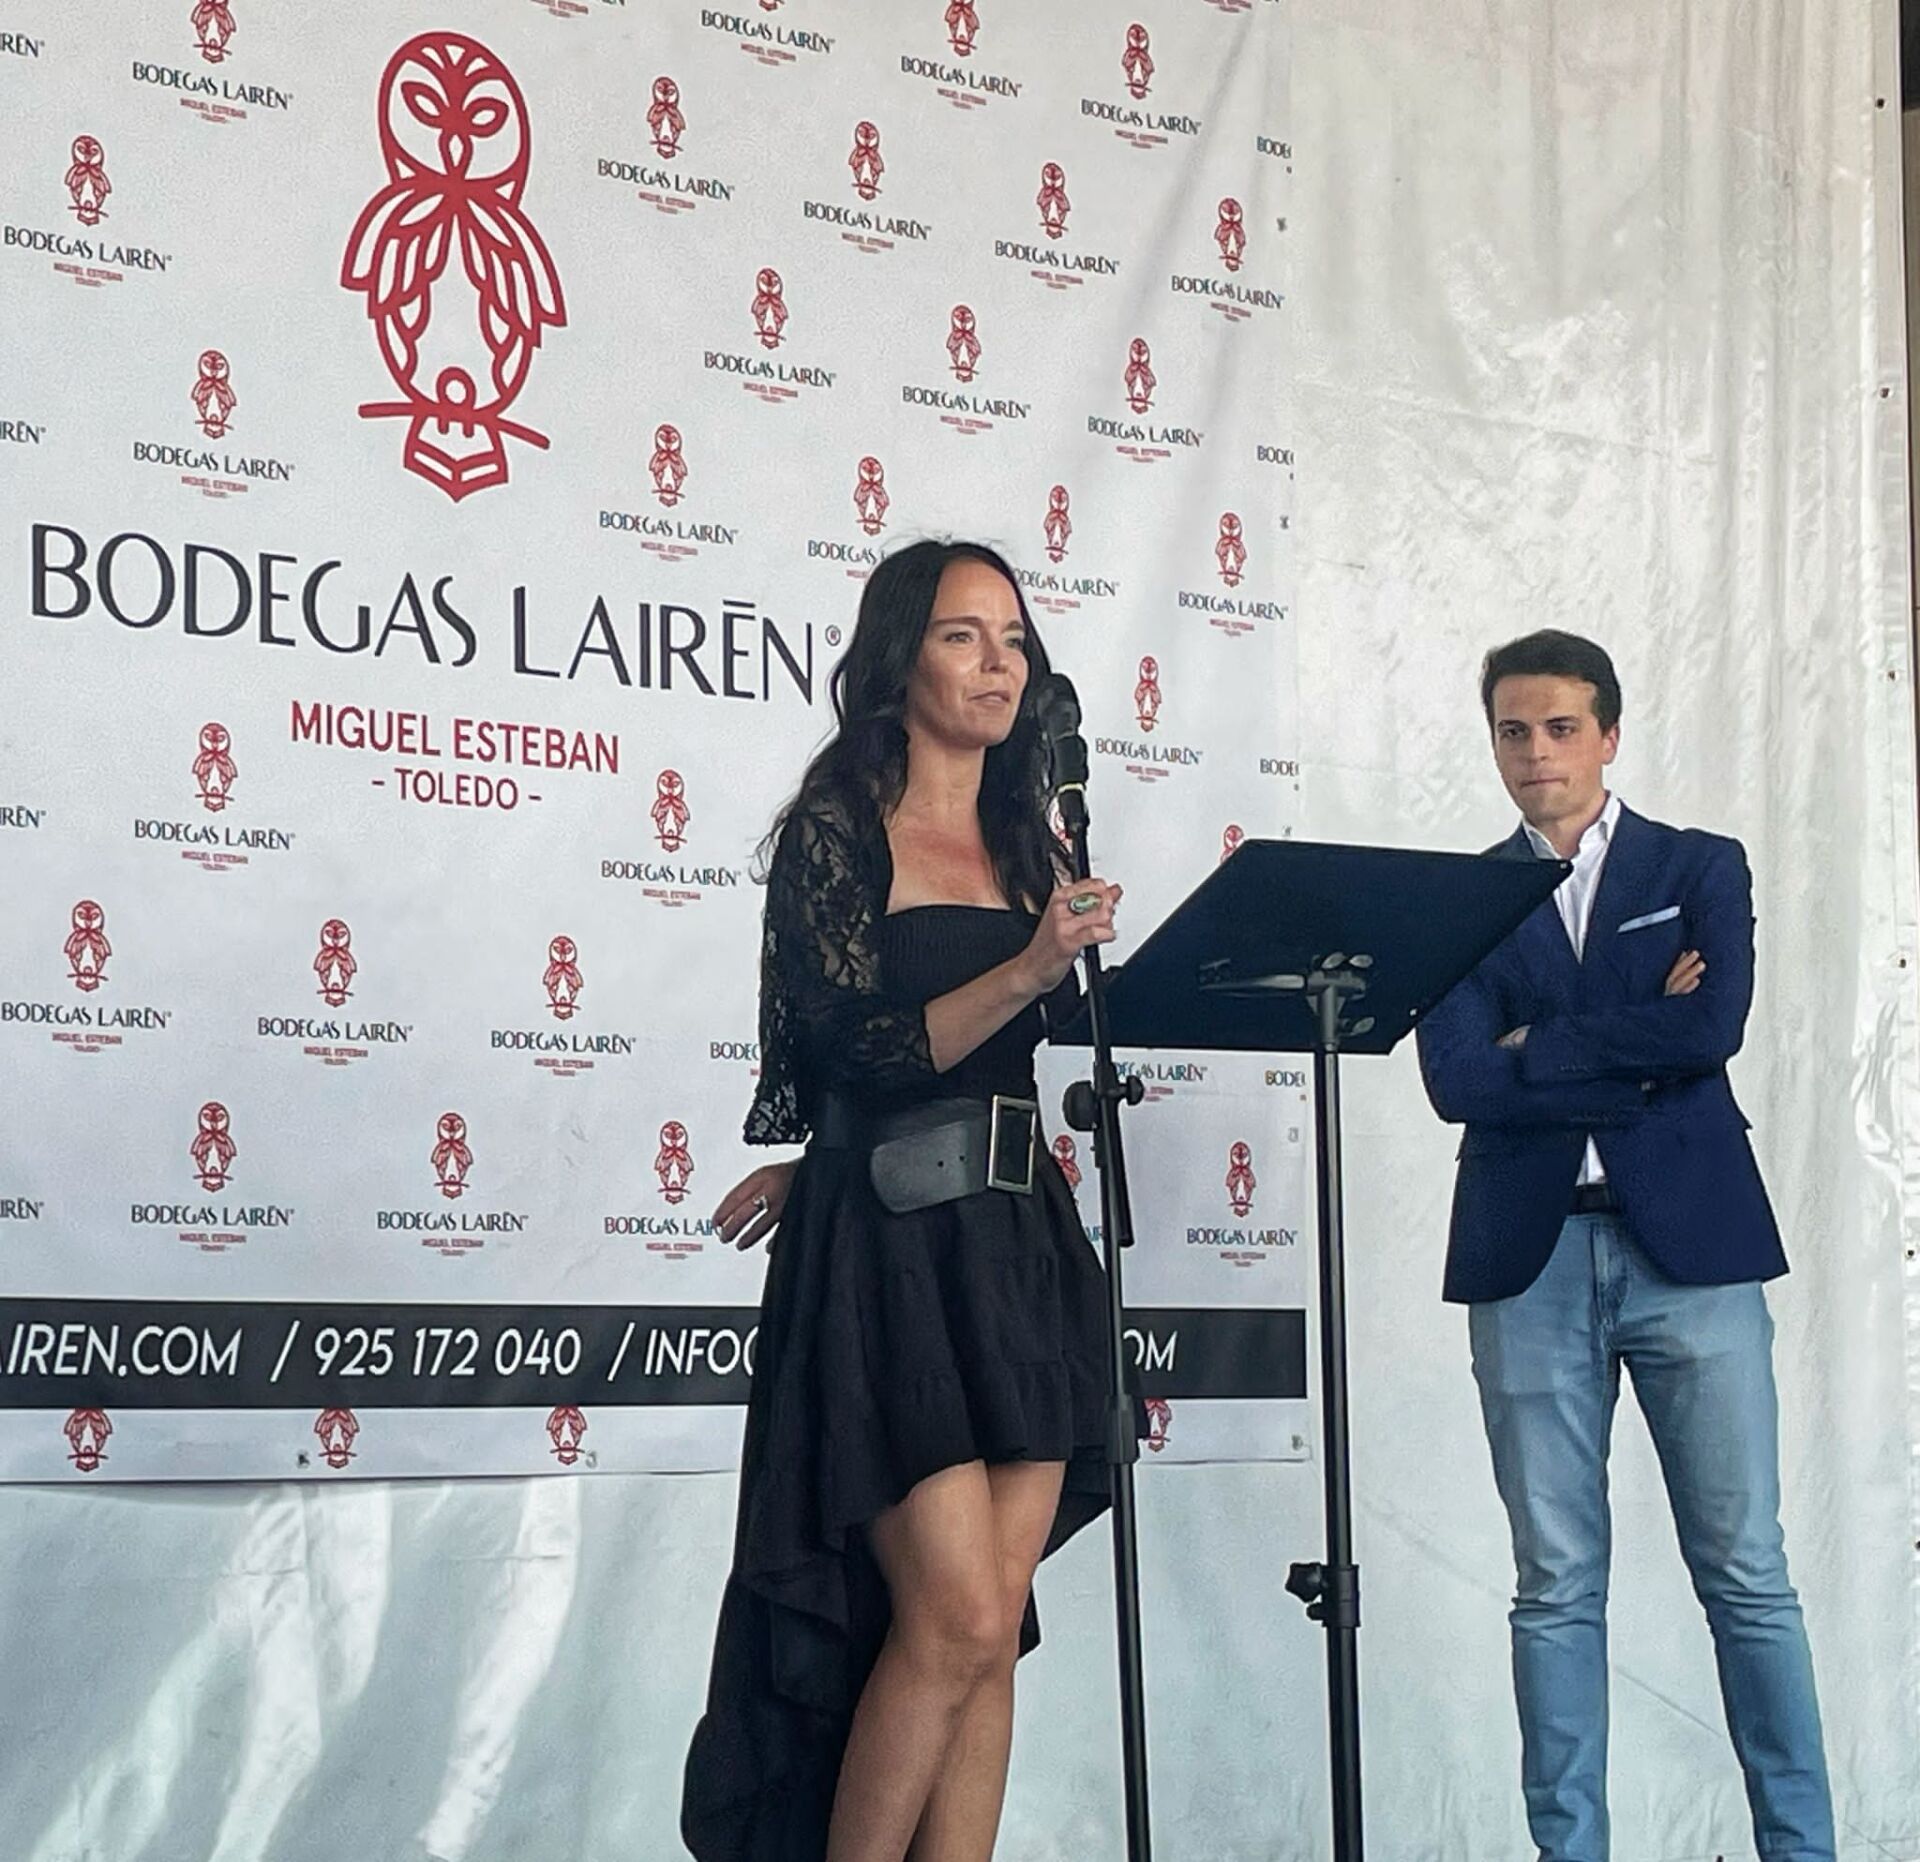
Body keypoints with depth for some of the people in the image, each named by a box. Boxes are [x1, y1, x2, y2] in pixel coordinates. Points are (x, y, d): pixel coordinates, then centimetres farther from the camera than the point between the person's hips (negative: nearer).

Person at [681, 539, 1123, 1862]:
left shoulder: (1029, 848, 14)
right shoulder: (837, 832, -4)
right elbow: (862, 1052, -12)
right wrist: (1027, 972, -24)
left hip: (1020, 1244, 6)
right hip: (891, 1252, -6)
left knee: (993, 1628, 2)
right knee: (957, 1618, -14)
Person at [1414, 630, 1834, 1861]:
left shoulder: (1701, 869, 9)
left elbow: (1713, 1028, -9)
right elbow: (1457, 1079, -4)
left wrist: (1539, 1050, -6)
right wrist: (1635, 1051, -7)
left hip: (1690, 1244, -1)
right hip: (1529, 1256, 1)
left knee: (1745, 1571, 0)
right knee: (1558, 1584, 2)